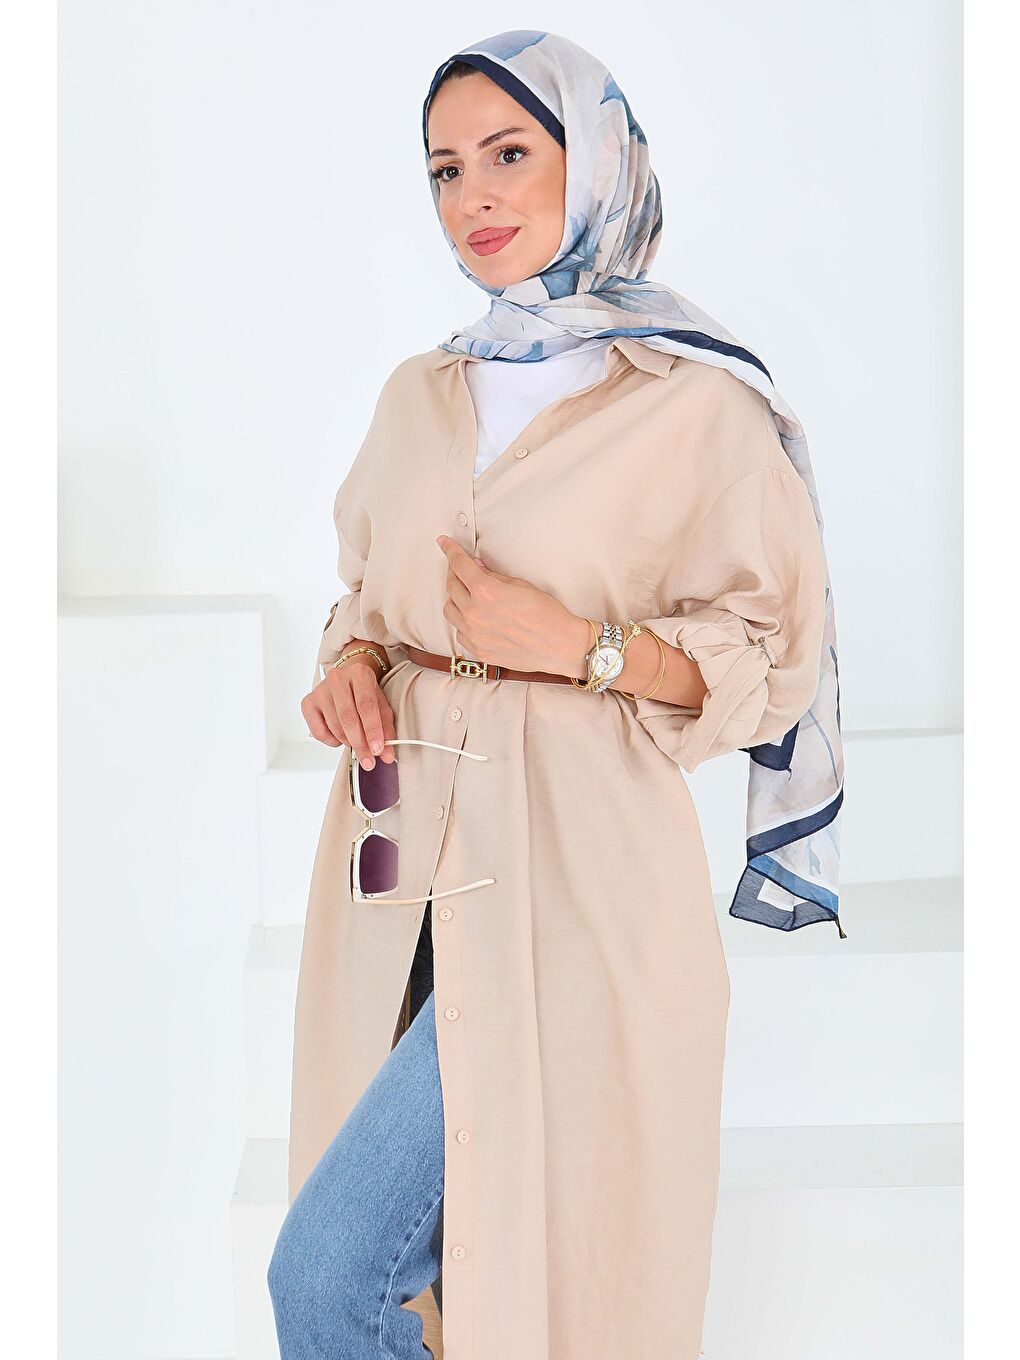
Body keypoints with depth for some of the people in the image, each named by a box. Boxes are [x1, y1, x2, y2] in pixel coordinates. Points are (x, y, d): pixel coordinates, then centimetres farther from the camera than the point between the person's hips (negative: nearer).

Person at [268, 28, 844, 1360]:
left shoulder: (698, 399, -4)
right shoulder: (421, 393, 13)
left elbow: (770, 661, -2)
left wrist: (577, 643, -16)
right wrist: (351, 659, 0)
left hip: (567, 866, -6)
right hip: (406, 856, 6)